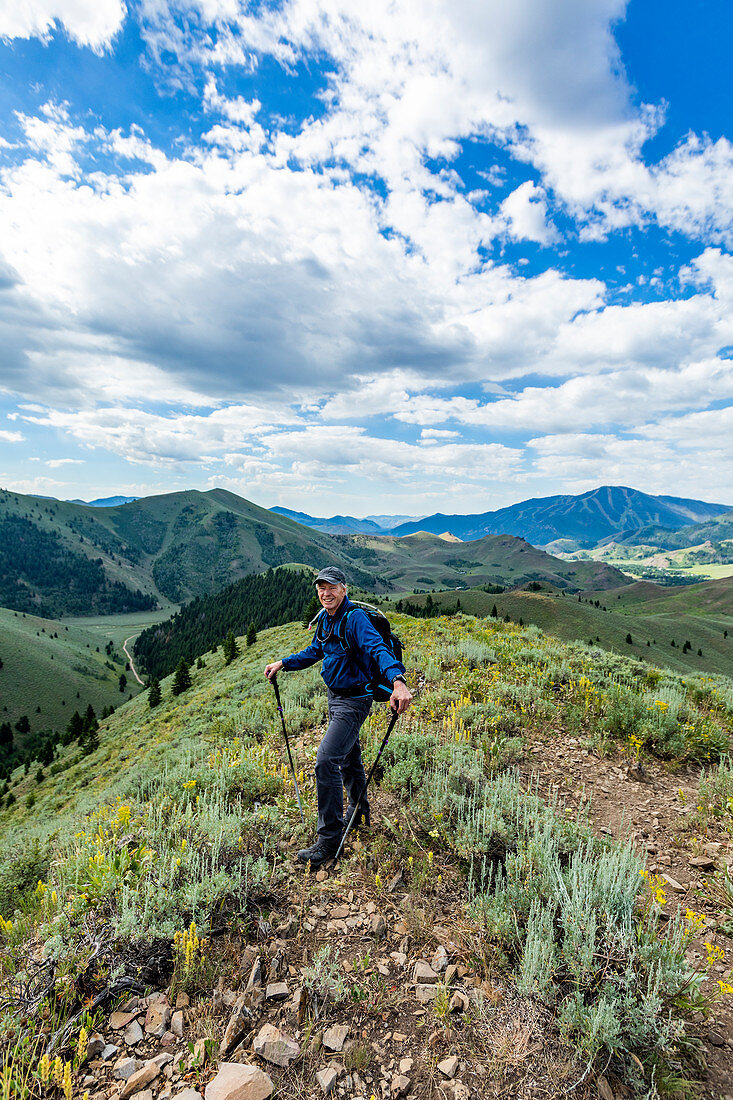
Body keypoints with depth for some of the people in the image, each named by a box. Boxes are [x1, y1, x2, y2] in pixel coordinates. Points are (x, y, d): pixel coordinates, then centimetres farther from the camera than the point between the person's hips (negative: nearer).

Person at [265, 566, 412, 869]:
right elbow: (314, 651, 21)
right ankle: (358, 812, 44)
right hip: (335, 697, 9)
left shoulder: (355, 618, -22)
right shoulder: (325, 620, 5)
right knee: (348, 756, 22)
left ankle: (329, 838, 2)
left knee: (326, 760, -13)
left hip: (354, 701, -9)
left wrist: (397, 680, -53)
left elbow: (377, 648, -37)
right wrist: (283, 663, 16)